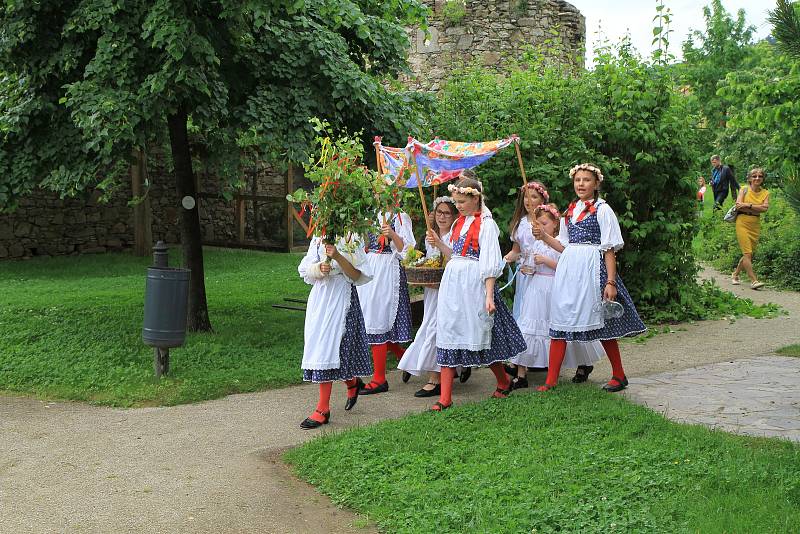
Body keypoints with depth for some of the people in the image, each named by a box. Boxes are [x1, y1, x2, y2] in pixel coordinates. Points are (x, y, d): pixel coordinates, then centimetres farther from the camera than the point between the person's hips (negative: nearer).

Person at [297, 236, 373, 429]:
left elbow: (356, 276, -8)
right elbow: (305, 270, 8)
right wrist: (319, 268, -14)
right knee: (319, 346, 7)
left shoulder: (352, 241, -3)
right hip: (319, 297, 6)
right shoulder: (318, 240, 10)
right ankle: (352, 382, 35)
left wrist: (337, 256, -20)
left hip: (340, 299, -6)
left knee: (329, 347, -9)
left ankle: (323, 409, -3)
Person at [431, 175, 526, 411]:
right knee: (447, 334, 0)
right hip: (453, 281, 7)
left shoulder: (486, 224, -8)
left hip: (474, 283, -7)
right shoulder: (459, 223, 15)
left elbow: (490, 263, -14)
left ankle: (504, 382, 28)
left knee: (481, 335, 3)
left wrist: (489, 295, -19)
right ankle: (445, 398, -1)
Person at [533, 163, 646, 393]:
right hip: (568, 269, 6)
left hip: (592, 269, -6)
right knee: (559, 322, 0)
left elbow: (610, 249, -7)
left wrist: (611, 282, -14)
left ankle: (619, 376, 18)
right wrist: (544, 236, 3)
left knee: (601, 323, 2)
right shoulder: (570, 210, 15)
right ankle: (551, 380, 2)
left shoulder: (602, 209, -3)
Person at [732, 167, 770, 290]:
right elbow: (738, 206, -12)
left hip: (756, 225, 4)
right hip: (743, 223, -4)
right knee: (747, 253, -12)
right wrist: (757, 209, -12)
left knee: (749, 254, 8)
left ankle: (735, 275, 27)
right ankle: (753, 280, -13)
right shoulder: (744, 190, 1)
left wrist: (748, 205, -14)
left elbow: (765, 208, -8)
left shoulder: (765, 193, 9)